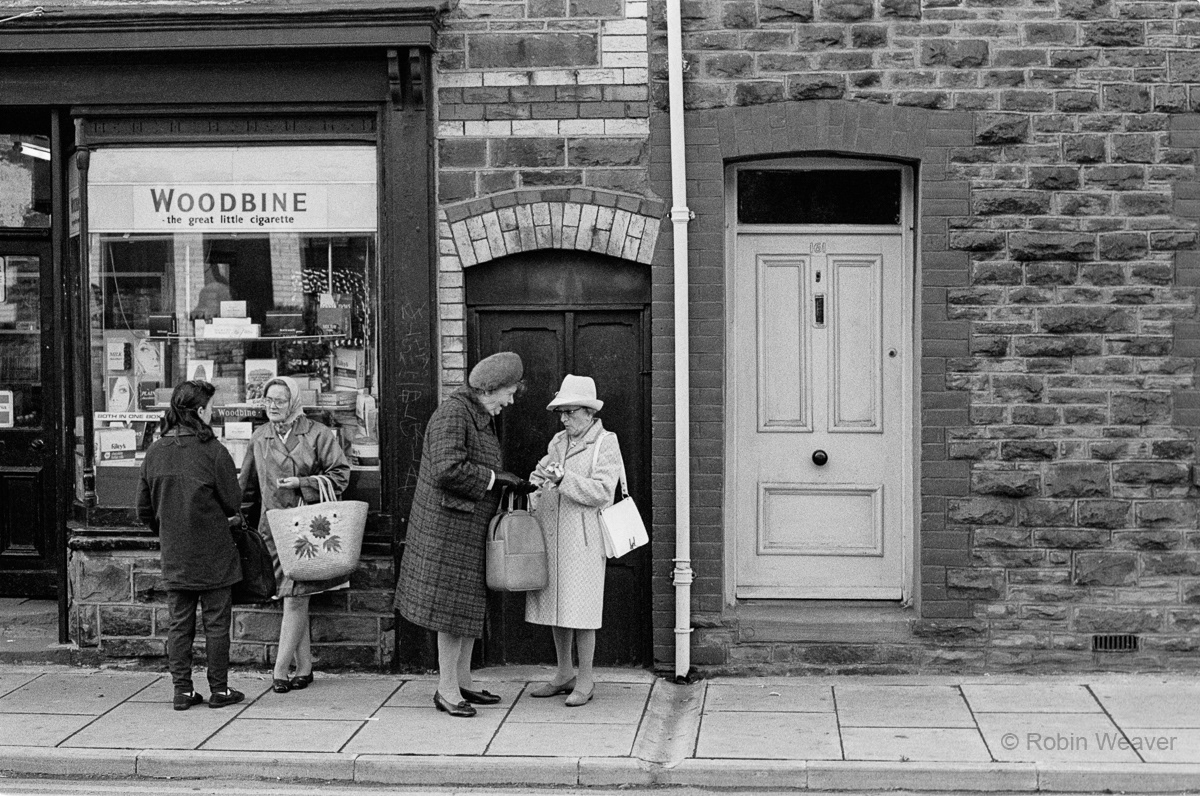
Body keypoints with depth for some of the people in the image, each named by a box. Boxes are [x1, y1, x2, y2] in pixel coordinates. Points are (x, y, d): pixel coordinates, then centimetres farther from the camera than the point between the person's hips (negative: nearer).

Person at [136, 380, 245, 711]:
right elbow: (233, 503, -8)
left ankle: (182, 690, 14)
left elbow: (144, 509, 6)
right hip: (213, 555, -4)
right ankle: (219, 690, 12)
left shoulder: (155, 451, 0)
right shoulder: (213, 451, -14)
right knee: (217, 623, 6)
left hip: (174, 556, 4)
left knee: (179, 624, 11)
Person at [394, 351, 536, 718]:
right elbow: (448, 469, -29)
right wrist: (495, 477, -20)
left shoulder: (479, 417, 15)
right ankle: (447, 689, 3)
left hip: (470, 528, 10)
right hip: (449, 526, -10)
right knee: (454, 604, -5)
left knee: (469, 604, 13)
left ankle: (462, 681, 21)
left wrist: (515, 485, 10)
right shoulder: (453, 413, -17)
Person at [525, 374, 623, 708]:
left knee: (580, 610, -3)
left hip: (582, 539, -6)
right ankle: (564, 675, 23)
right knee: (556, 606, 11)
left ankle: (585, 679, 8)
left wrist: (563, 478, -20)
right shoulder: (558, 442, 15)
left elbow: (601, 492, -13)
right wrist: (538, 479, -4)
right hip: (550, 535, 6)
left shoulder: (606, 445, -4)